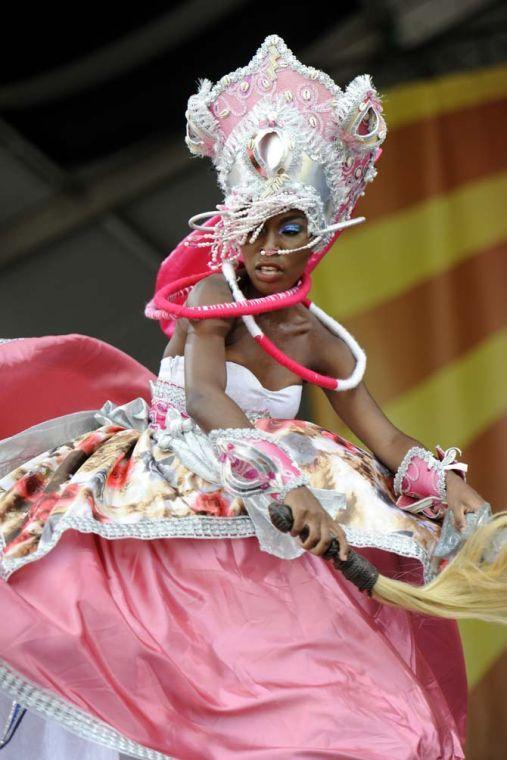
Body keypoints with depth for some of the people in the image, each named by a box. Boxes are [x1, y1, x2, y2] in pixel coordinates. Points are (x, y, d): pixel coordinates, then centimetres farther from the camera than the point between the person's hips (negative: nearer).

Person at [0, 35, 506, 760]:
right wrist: (284, 479, -38)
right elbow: (204, 396, -24)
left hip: (257, 525, 4)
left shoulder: (319, 341, 5)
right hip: (164, 502, -4)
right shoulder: (216, 296, -7)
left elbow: (386, 439, 7)